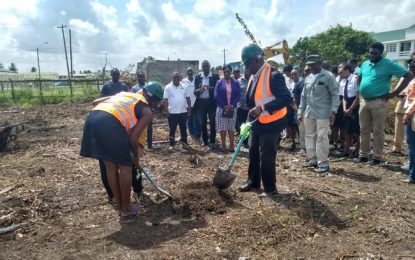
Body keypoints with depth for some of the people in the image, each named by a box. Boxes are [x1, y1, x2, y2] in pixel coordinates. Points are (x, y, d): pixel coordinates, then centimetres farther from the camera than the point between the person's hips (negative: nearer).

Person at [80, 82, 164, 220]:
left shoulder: (124, 93, 32)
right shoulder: (147, 112, 14)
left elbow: (95, 102, 28)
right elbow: (133, 138, 4)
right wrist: (136, 156, 21)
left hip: (92, 118, 7)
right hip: (110, 124, -7)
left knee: (110, 166, 19)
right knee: (125, 166, 12)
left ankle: (120, 207, 33)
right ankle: (126, 210, 24)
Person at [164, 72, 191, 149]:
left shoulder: (184, 87, 6)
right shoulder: (168, 87, -3)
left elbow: (188, 98, 8)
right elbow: (165, 100, -5)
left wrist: (189, 109, 2)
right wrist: (167, 111, -12)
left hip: (183, 112, 3)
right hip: (172, 112, -3)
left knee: (183, 128, 13)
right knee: (172, 129, 5)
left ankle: (184, 142, 25)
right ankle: (172, 144, 14)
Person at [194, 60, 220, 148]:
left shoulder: (215, 76, 1)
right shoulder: (197, 77, 7)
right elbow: (195, 91, 4)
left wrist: (210, 88, -22)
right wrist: (199, 90, -19)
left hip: (211, 102, -2)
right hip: (201, 103, 2)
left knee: (212, 122, 0)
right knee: (203, 123, 8)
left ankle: (212, 141, 7)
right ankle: (205, 141, 18)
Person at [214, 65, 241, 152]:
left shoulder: (236, 83, 5)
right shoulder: (219, 82, 3)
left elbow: (238, 95, 0)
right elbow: (216, 95, -5)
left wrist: (231, 105, -13)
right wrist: (224, 106, -12)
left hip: (232, 108, 1)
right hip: (221, 108, 0)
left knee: (231, 128, 5)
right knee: (222, 128, 2)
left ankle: (232, 145, 12)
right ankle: (223, 145, 11)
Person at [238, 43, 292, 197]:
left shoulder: (273, 75, -20)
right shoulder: (254, 77, 8)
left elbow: (286, 98, -27)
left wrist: (262, 109, -31)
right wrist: (250, 120, 10)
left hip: (270, 123, -9)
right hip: (256, 123, 9)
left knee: (266, 156, -1)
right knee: (253, 153, 17)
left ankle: (270, 188, 17)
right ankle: (253, 182, 34)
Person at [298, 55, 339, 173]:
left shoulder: (328, 76, -5)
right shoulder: (308, 78, 14)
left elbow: (335, 94, -7)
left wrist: (333, 111, -15)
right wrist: (300, 111, 14)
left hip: (322, 113, -6)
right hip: (309, 112, 7)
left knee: (321, 137, -5)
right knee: (309, 136, 11)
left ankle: (323, 163, 4)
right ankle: (312, 159, 23)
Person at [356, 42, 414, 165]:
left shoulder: (388, 64, -8)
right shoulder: (365, 64, 9)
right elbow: (359, 77, 28)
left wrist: (394, 93, -12)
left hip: (379, 102, -6)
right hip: (364, 101, 6)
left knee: (378, 131, 1)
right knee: (364, 130, 10)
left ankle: (376, 157, 10)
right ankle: (363, 155, 20)